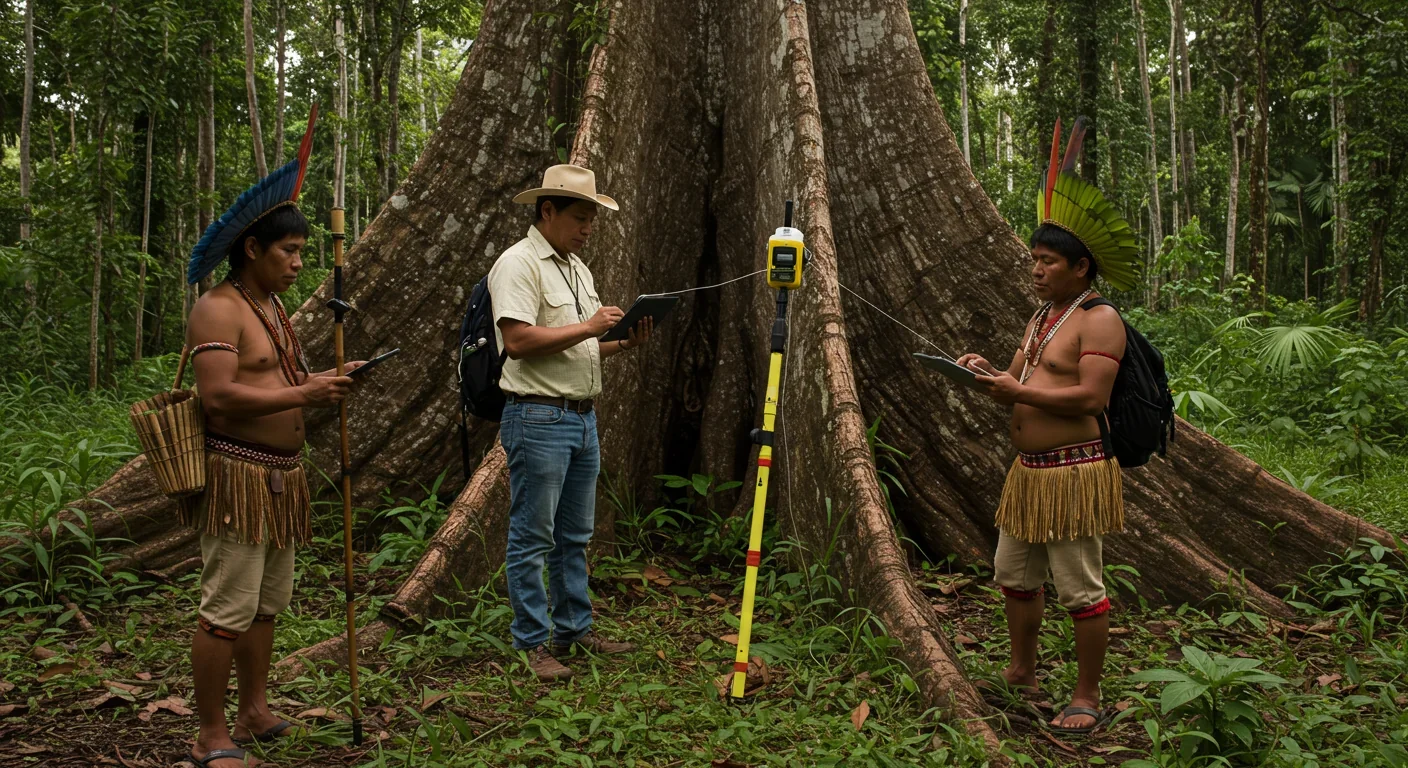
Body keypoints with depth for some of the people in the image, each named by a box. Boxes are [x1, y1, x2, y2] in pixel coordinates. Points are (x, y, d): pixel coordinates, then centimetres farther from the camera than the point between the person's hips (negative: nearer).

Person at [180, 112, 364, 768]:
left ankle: (254, 713, 28)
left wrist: (326, 380, 8)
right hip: (237, 475, -9)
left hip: (280, 476, 10)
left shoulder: (275, 307, 19)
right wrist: (304, 394, -20)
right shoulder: (219, 309, -12)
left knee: (269, 603, 16)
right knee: (227, 610, -5)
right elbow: (219, 395, -22)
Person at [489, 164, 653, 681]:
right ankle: (532, 643, 7)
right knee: (532, 538, -1)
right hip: (538, 419, -9)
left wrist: (623, 344, 5)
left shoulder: (577, 268, 18)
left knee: (575, 536, 15)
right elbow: (519, 341, -23)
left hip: (582, 416, 9)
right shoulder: (519, 264, -11)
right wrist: (588, 327, -19)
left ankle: (575, 630, 25)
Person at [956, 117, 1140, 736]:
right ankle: (1021, 674, 34)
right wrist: (990, 373, -1)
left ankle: (1087, 699, 9)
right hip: (1029, 470, 10)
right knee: (1013, 576, 17)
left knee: (1080, 589, -2)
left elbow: (1091, 397, -21)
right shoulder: (1041, 319, 17)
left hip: (1074, 472, -10)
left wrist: (1016, 390, -20)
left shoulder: (1099, 320, -11)